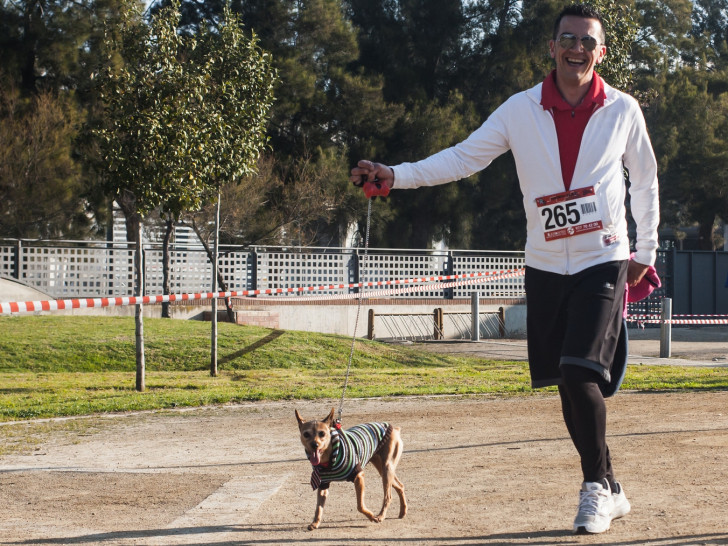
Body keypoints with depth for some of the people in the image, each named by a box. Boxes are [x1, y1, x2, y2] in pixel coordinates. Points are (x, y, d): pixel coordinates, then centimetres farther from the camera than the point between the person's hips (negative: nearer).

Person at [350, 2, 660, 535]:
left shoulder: (623, 110, -2)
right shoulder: (521, 110, 0)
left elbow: (645, 180, 11)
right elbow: (464, 157, -4)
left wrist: (646, 251, 10)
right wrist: (396, 175, -16)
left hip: (603, 261, -3)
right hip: (546, 266, 3)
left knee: (580, 374, -18)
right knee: (570, 386, 4)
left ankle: (597, 488, -1)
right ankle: (610, 491, 18)